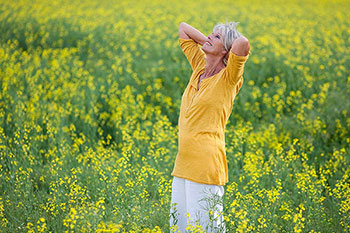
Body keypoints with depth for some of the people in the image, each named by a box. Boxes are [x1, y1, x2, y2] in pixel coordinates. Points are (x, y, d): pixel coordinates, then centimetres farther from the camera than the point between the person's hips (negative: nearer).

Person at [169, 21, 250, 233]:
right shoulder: (200, 66, 12)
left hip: (205, 165, -8)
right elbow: (183, 28, 22)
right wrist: (209, 44, 12)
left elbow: (243, 43, -27)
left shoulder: (228, 78, -8)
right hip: (183, 164, 8)